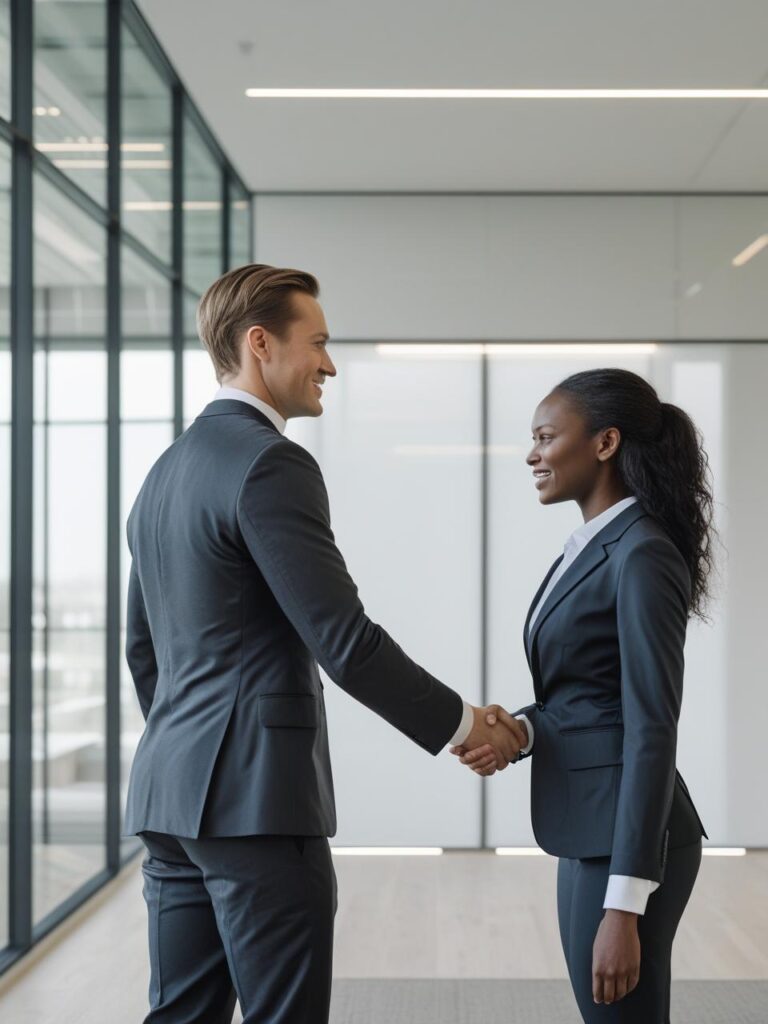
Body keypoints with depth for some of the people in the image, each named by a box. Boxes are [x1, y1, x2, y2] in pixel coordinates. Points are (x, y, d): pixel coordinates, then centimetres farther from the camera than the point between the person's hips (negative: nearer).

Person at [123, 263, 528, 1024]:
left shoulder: (165, 470, 16)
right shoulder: (271, 465, -13)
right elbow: (344, 642, -18)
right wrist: (460, 724, -6)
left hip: (172, 792, 9)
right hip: (256, 796, -9)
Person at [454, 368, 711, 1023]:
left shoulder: (642, 555, -15)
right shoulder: (594, 547, 13)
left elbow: (652, 734, -20)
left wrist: (624, 906, -22)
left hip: (625, 843, -9)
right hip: (589, 831, 9)